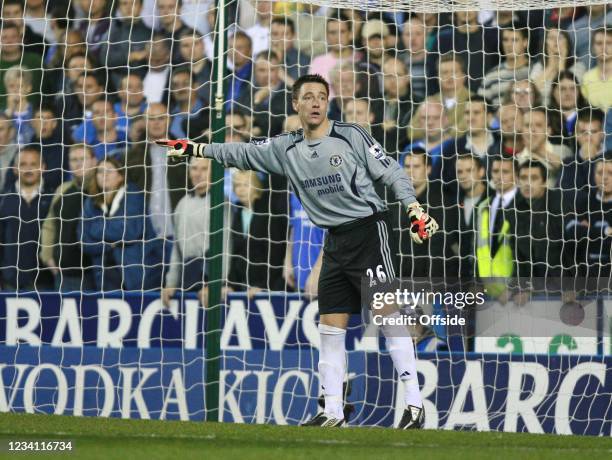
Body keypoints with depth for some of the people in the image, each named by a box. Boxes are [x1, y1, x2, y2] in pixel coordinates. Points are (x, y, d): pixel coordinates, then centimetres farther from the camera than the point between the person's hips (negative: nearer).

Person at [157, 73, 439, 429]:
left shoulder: (351, 136, -6)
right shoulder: (287, 149, 9)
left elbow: (391, 171, -5)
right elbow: (244, 154, 15)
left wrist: (413, 206, -17)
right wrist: (195, 149, 12)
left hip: (368, 231, -6)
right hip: (335, 242, 6)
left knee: (389, 314, -11)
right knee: (331, 325, 5)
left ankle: (415, 405, -11)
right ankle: (333, 412, 10)